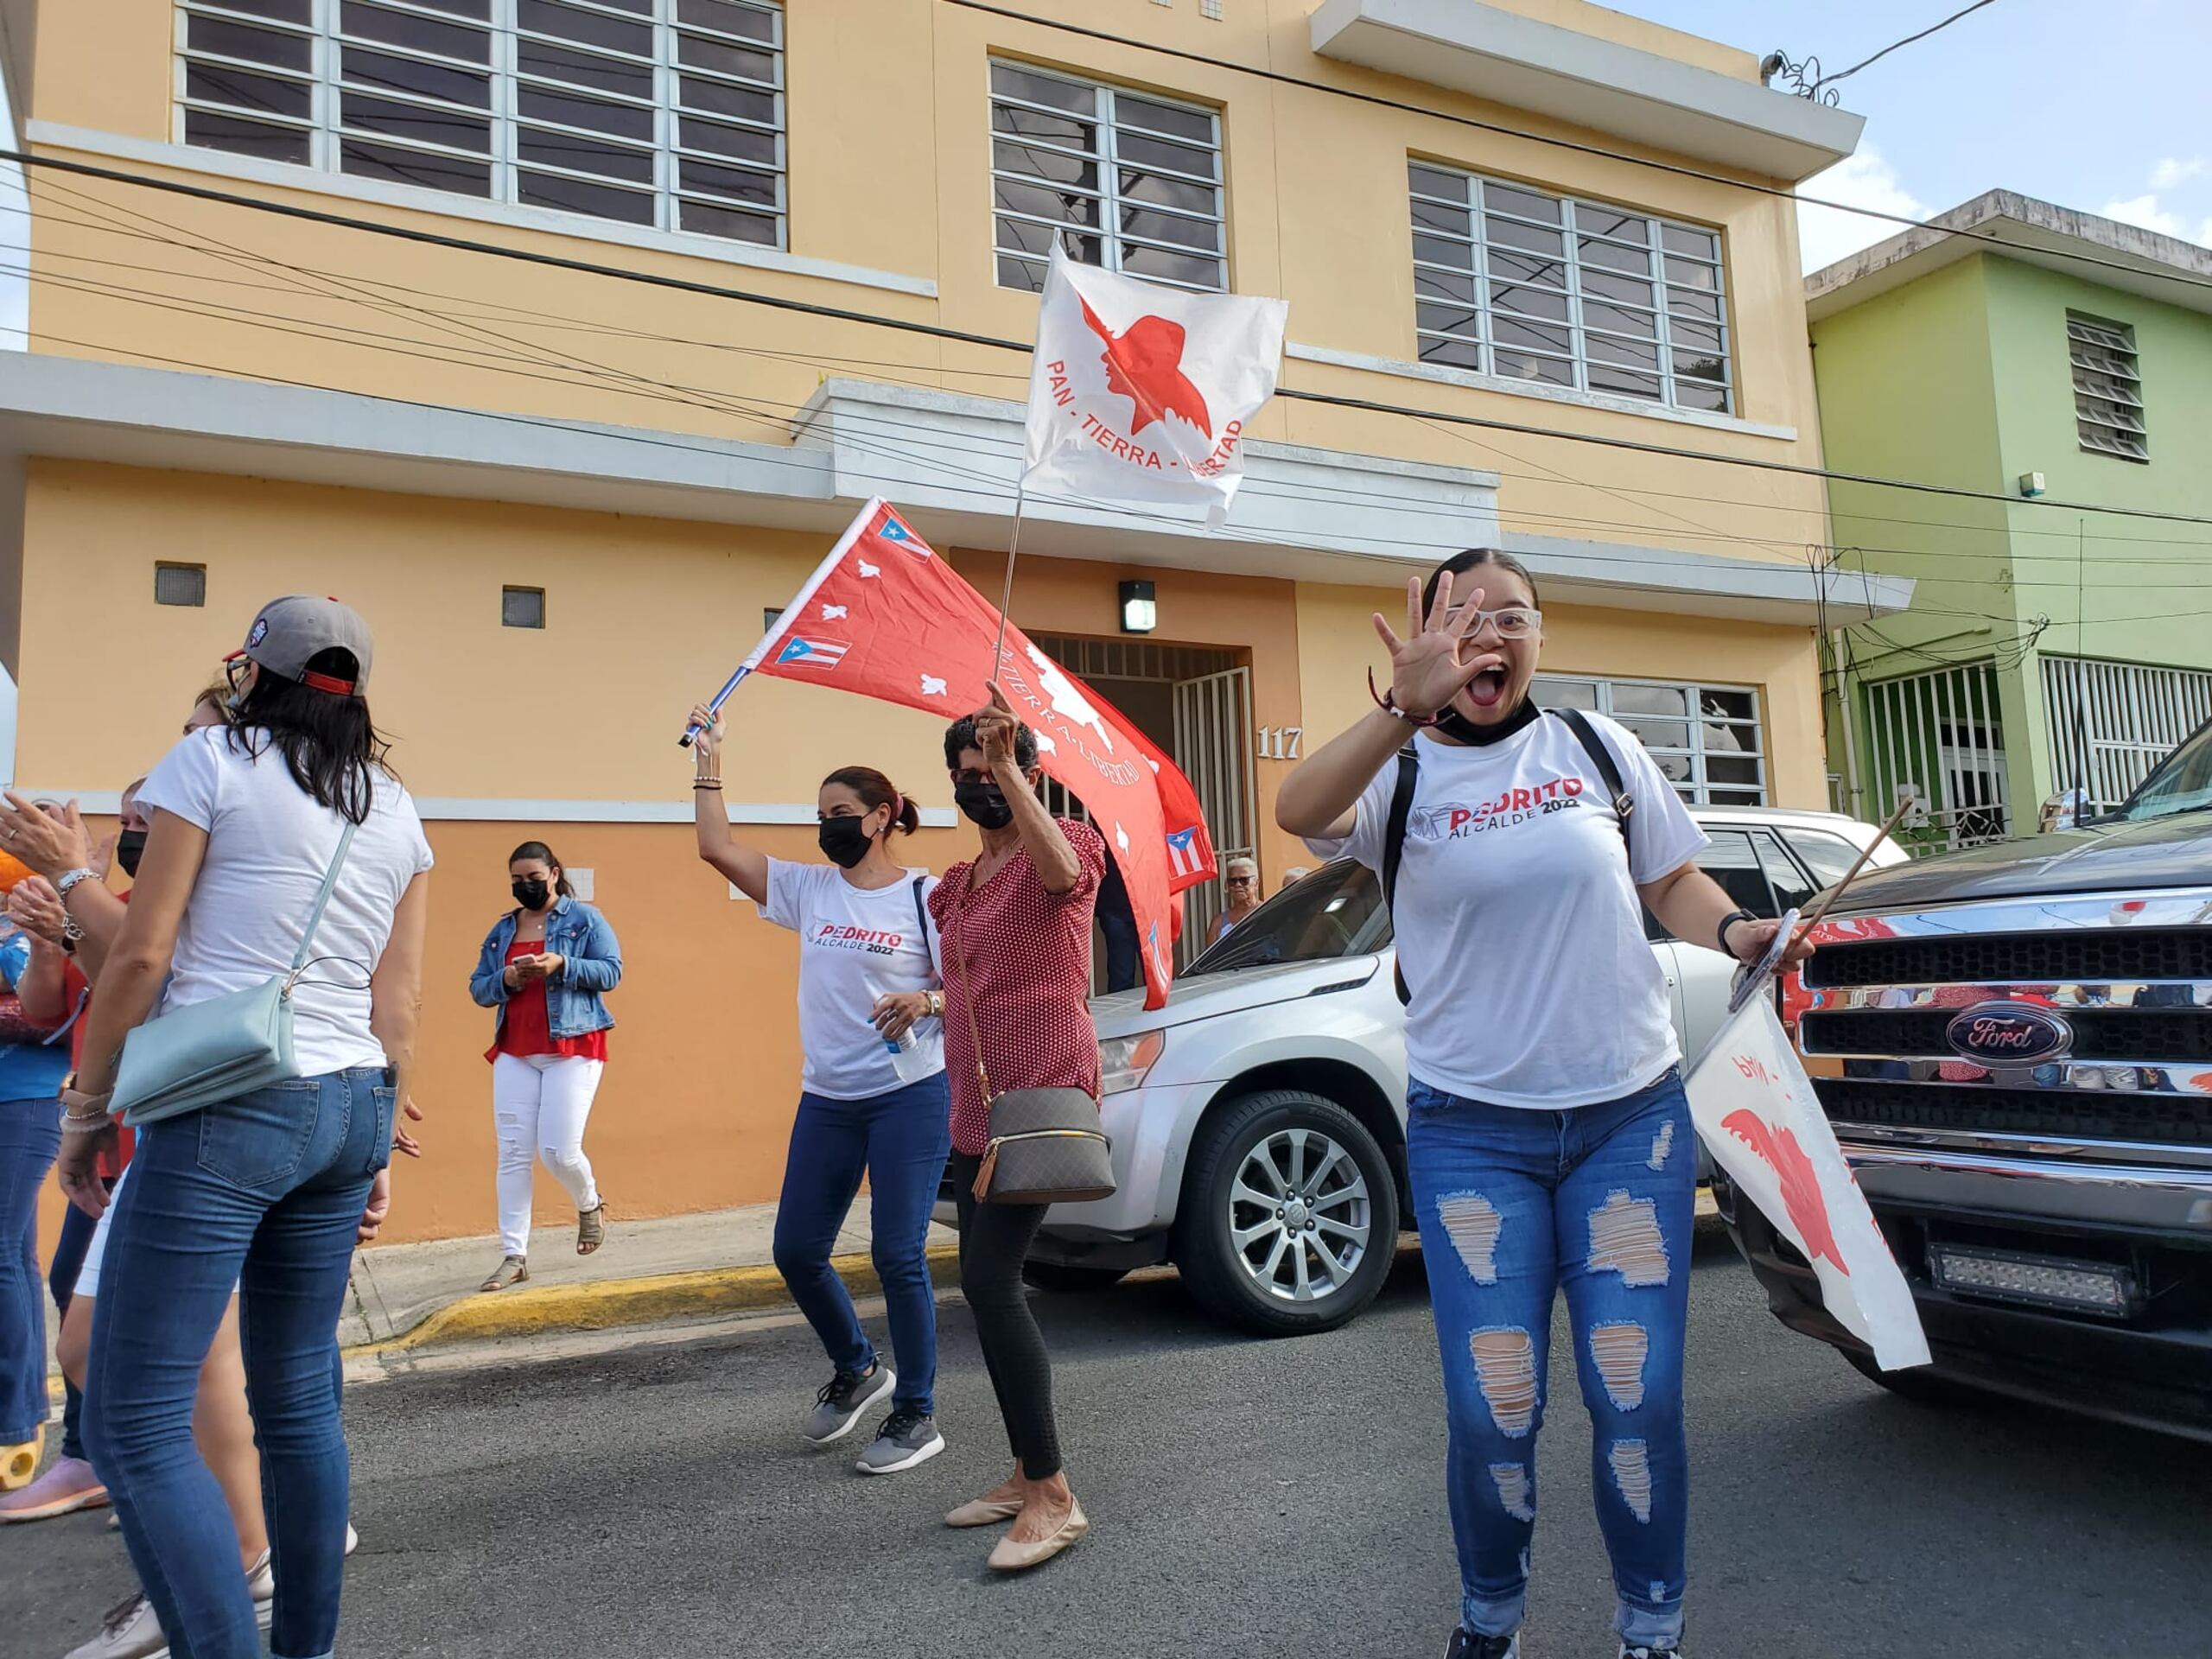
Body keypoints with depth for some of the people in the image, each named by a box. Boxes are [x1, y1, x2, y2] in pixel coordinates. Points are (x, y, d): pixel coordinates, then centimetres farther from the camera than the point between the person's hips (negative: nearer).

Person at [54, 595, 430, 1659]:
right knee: (297, 1396, 16)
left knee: (129, 1420, -2)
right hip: (351, 1105, 7)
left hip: (229, 1104, -7)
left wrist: (87, 1105, 3)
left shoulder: (212, 760, -2)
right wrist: (378, 1143, 17)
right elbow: (399, 1001, 11)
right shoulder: (396, 809, 13)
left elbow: (141, 954, -6)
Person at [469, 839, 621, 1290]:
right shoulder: (502, 930, 13)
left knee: (559, 1150, -9)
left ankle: (591, 1205, 24)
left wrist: (562, 964, -21)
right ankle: (514, 1256, 7)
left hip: (572, 1049, -4)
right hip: (514, 1054, 4)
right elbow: (477, 988, 12)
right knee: (513, 1154, 1)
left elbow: (611, 972, -6)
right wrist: (505, 979, -10)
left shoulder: (584, 918, 0)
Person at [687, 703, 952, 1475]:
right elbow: (717, 847, 4)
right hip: (826, 1100, 6)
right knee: (796, 1251, 9)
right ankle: (857, 1369, 34)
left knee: (897, 1255, -3)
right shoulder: (808, 889, 7)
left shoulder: (924, 895, -5)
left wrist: (926, 1000, -24)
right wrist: (708, 760, 5)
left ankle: (917, 1413, 14)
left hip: (910, 1096, -5)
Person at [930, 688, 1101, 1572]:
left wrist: (1009, 765, -37)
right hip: (976, 1104, 9)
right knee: (988, 1284, 10)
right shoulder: (958, 884, 18)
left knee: (989, 1279, -16)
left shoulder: (1064, 845, -4)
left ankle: (1053, 1495, -7)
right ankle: (1026, 1473, 22)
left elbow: (1060, 869, -31)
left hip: (1040, 1094, -9)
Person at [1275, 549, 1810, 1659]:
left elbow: (1672, 881, 15)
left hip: (1631, 1116, 2)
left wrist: (1736, 932, -6)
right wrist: (1408, 708, -40)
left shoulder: (1597, 748, 6)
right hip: (1473, 1135, -2)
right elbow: (1299, 813, -24)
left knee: (1639, 1401, 2)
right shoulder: (1403, 773, -2)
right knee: (1493, 1413, -1)